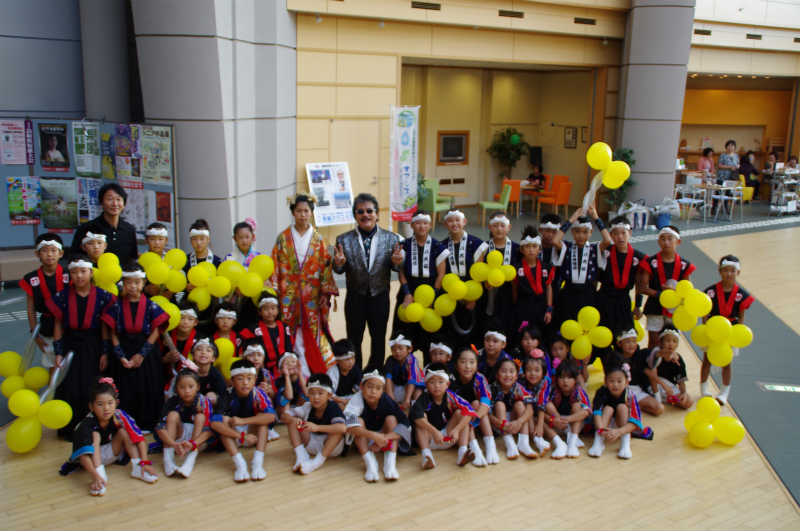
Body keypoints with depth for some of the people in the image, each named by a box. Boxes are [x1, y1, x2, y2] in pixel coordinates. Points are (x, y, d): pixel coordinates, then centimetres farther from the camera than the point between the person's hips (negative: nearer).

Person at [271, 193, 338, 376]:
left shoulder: (317, 238, 4)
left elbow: (325, 266, 2)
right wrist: (273, 292, -6)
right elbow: (276, 266, 1)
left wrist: (326, 293, -5)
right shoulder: (283, 238, 3)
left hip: (312, 296, 0)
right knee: (294, 337, -1)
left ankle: (316, 371, 14)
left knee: (313, 333, 2)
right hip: (290, 295, 0)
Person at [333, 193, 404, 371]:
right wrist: (338, 264, -25)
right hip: (355, 296, 0)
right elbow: (339, 271, -3)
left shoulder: (391, 239, -3)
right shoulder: (344, 240, -5)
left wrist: (396, 262, -25)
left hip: (380, 295, 1)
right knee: (354, 338, 10)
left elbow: (397, 269, -2)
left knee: (379, 337, 14)